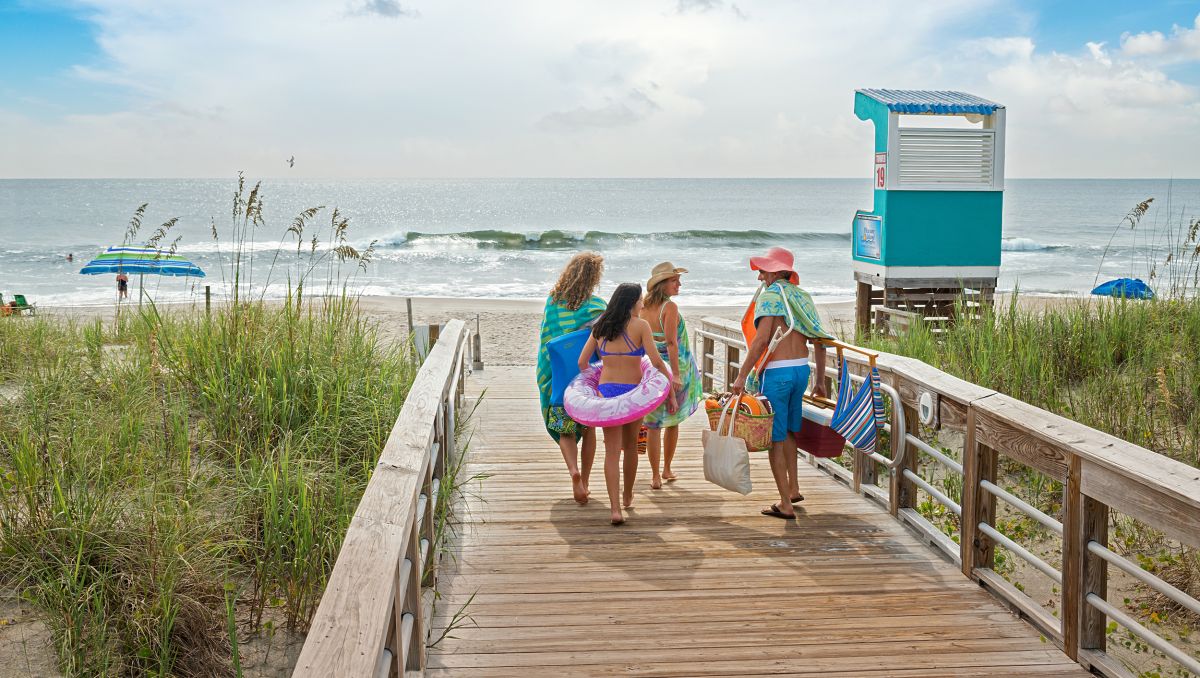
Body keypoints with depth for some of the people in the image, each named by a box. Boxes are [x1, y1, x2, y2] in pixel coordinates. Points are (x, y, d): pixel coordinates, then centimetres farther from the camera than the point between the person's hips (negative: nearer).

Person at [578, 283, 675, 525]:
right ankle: (627, 497, 36)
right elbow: (656, 362, -12)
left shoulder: (600, 327, 6)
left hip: (606, 390, 2)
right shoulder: (639, 325, -6)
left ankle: (615, 508, -9)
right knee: (630, 446, 19)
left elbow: (582, 362, 6)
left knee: (612, 451, 1)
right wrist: (671, 391, -5)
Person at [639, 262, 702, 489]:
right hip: (672, 368, -4)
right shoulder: (670, 307, -16)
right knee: (673, 420, 16)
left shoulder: (643, 307, 2)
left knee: (654, 424, 7)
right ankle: (667, 470, 28)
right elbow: (671, 343, -21)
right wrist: (676, 374, -21)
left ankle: (655, 476, 5)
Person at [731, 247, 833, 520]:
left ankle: (785, 504, 2)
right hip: (802, 368, 8)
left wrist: (742, 376, -20)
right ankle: (793, 488, 34)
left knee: (775, 437, 0)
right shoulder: (801, 296, 13)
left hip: (777, 372, -8)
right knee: (788, 430, 25)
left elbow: (762, 338, -20)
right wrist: (820, 380, 20)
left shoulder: (771, 295, -9)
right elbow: (818, 341, 13)